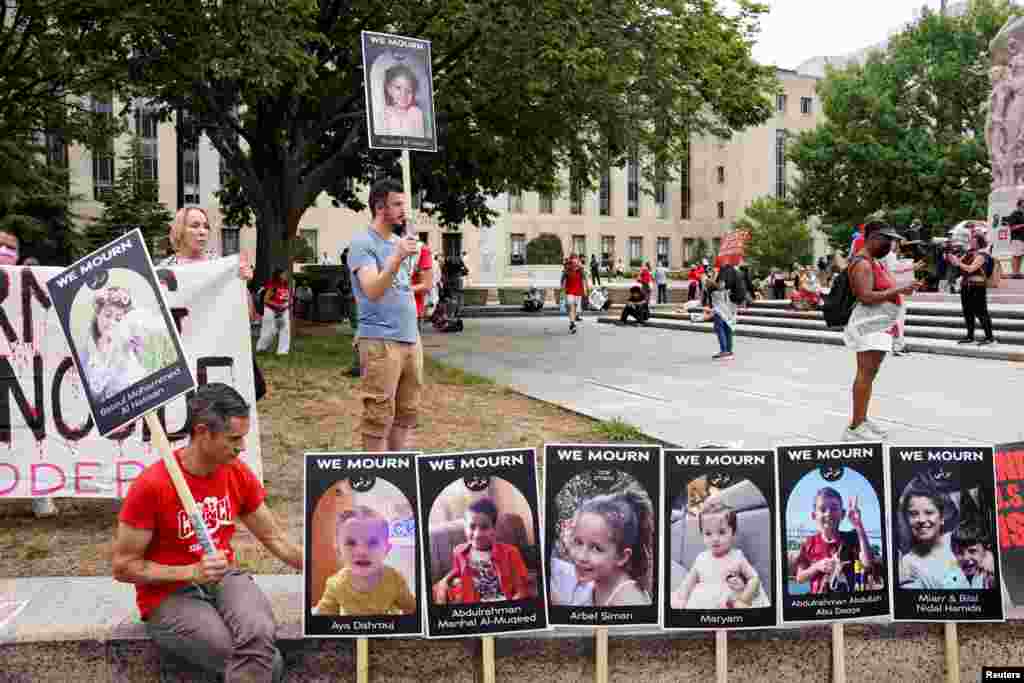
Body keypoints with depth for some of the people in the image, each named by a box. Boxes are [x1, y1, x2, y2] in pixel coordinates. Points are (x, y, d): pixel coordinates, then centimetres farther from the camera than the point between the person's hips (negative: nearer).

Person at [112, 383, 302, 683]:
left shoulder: (239, 474, -2)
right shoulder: (151, 485, -18)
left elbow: (274, 538, 9)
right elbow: (123, 567, -10)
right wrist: (193, 572, -21)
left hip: (224, 578, 4)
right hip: (169, 596, -4)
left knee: (260, 634, -31)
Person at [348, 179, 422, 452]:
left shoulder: (401, 240, 16)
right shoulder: (363, 243, -8)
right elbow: (373, 291, -21)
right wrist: (397, 258, -31)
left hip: (411, 338, 8)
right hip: (380, 341, -8)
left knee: (407, 413, 10)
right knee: (380, 416, -4)